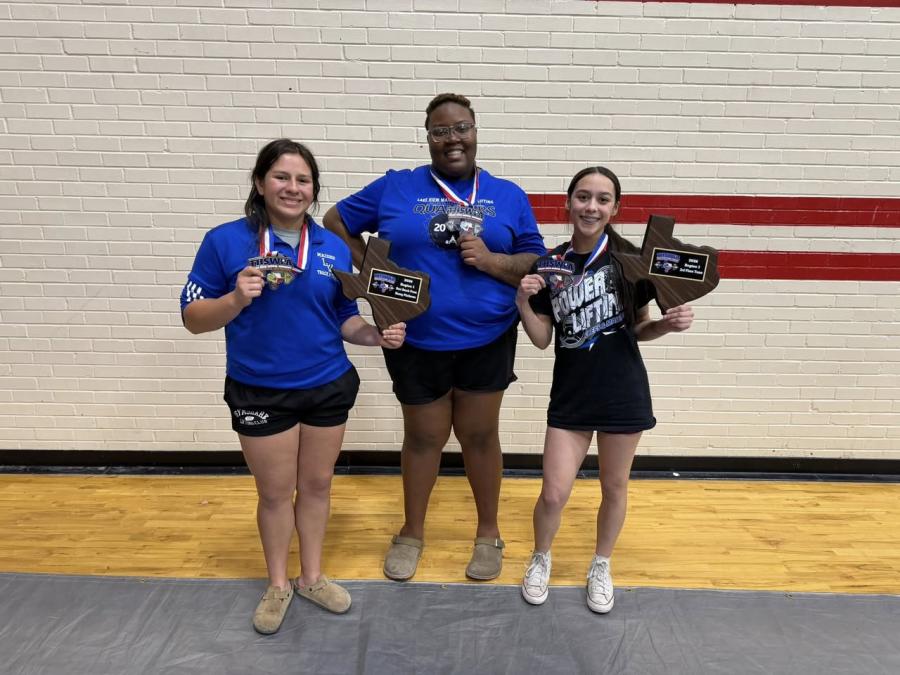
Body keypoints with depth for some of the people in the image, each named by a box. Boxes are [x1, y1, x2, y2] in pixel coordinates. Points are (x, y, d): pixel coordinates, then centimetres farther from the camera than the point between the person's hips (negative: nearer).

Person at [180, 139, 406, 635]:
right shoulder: (225, 241, -9)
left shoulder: (333, 248, 0)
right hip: (260, 392, -2)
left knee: (317, 484, 17)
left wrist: (377, 335, -12)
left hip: (328, 386, 3)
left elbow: (343, 318, 7)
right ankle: (277, 584, 37)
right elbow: (193, 317, -7)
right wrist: (236, 299, -25)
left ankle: (311, 576, 39)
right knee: (275, 492, 13)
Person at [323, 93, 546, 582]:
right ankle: (412, 532, 37)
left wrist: (491, 260, -17)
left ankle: (488, 533, 35)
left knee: (479, 436, 14)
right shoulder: (395, 187, 1)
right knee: (423, 437, 15)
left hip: (486, 341, 1)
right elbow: (335, 222, 9)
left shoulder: (508, 196, 4)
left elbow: (537, 262, 2)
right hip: (416, 343, 0)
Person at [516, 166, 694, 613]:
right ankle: (540, 559, 32)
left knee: (614, 487, 15)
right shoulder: (549, 266, -1)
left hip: (623, 392, 0)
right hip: (570, 394, 1)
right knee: (554, 493, 1)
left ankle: (601, 567, 40)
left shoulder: (628, 259, -5)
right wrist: (522, 302, -14)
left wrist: (670, 323, -15)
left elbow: (639, 329, 4)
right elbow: (542, 339, 0)